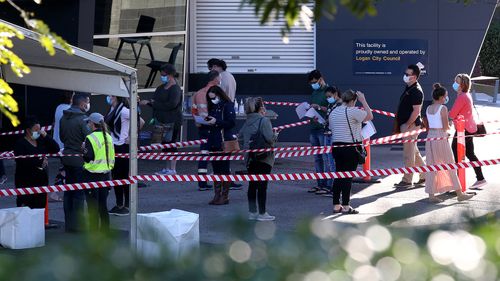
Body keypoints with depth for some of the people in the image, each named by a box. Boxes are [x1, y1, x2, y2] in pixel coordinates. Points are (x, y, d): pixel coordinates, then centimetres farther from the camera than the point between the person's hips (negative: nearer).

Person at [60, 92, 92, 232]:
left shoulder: (64, 118, 6)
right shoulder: (82, 119, -17)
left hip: (67, 158, 7)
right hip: (79, 159, -7)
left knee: (69, 191, 14)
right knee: (79, 193, -1)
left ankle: (68, 224, 20)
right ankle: (77, 225, 0)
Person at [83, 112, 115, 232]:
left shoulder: (90, 138, -14)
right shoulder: (108, 137, 7)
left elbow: (89, 158, -18)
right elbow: (112, 157, 11)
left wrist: (84, 150, -2)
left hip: (92, 175, -6)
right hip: (106, 174, 6)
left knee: (93, 205, 0)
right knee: (103, 205, 13)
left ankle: (94, 231, 1)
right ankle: (105, 230, 17)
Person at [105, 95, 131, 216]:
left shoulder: (123, 111, -17)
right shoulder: (112, 110, 8)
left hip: (123, 147, -9)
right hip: (113, 146, 9)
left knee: (124, 176, -1)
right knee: (115, 176, 13)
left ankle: (127, 206, 8)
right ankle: (119, 204, 23)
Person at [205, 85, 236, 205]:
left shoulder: (228, 106, -6)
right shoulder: (213, 107, 17)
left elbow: (232, 122, -15)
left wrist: (216, 122, -18)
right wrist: (207, 121, 0)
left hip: (224, 142, -7)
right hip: (213, 142, 7)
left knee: (224, 169, -2)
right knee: (216, 169, 9)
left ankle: (225, 196, 2)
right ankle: (217, 195, 13)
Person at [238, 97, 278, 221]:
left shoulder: (247, 122, 7)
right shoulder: (264, 121, -13)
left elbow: (240, 137, 11)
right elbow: (270, 138, -20)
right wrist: (275, 136, 0)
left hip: (250, 158, 6)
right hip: (264, 157, -6)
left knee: (252, 184, 11)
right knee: (262, 184, -2)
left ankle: (252, 212, 16)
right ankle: (262, 213, 1)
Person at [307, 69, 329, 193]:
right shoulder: (314, 93, 19)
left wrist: (319, 107, -17)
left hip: (324, 129, -8)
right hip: (314, 128, 8)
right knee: (317, 158, 9)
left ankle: (327, 184, -4)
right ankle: (320, 184, 13)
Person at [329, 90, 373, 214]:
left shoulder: (333, 112, 11)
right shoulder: (352, 111, -13)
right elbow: (370, 116, -8)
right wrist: (363, 101, -1)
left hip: (336, 146, 7)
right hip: (350, 147, -7)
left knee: (339, 175, 11)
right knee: (348, 176, -3)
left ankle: (336, 205, 12)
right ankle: (345, 206, -3)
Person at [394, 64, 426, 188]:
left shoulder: (416, 91, -16)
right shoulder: (408, 88, 14)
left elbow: (416, 111, -21)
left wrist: (406, 125, -19)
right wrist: (398, 124, 19)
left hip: (411, 125, -10)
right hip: (405, 124, 10)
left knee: (408, 153, -3)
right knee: (414, 152, 15)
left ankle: (407, 180, 3)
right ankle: (425, 177, 22)